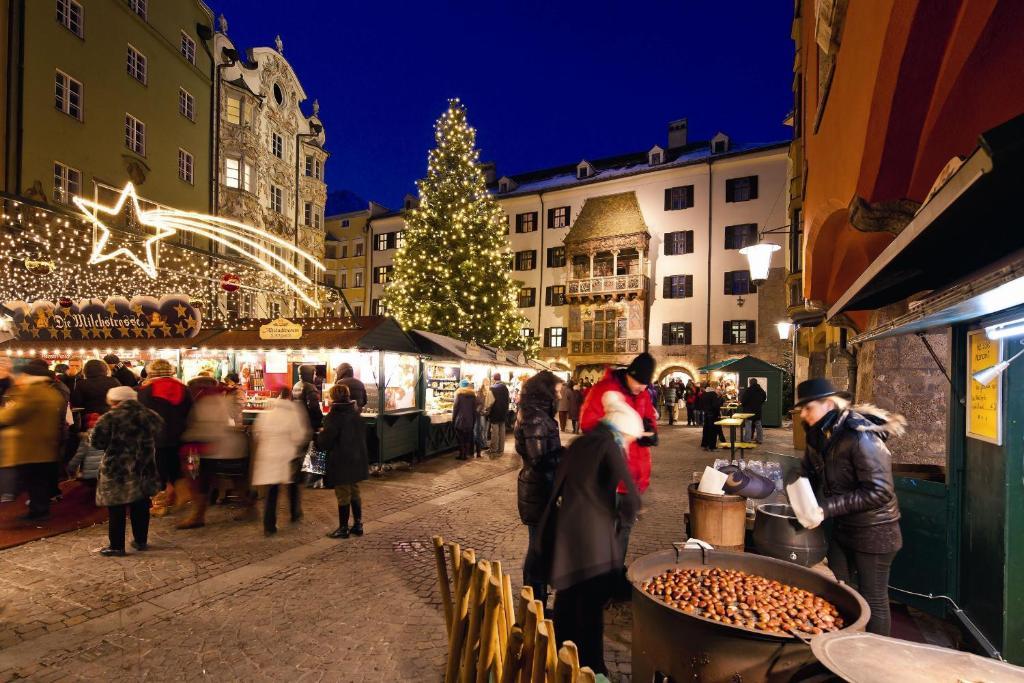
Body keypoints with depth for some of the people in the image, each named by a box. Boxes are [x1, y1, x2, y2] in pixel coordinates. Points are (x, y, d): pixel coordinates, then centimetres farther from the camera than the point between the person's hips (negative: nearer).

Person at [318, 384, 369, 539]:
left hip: (341, 463, -7)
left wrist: (320, 434, 1)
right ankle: (358, 525, 23)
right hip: (357, 461, 7)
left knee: (343, 495, 3)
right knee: (355, 493, 17)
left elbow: (324, 441, -19)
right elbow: (362, 436, 15)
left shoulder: (334, 416, -18)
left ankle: (343, 528, 14)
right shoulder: (356, 415, 6)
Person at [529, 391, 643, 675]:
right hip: (591, 537, -7)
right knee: (590, 604, 10)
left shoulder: (580, 443, 12)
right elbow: (632, 497, -17)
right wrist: (621, 523, 1)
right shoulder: (609, 446, -10)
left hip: (562, 530, 7)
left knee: (567, 595, 23)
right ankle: (590, 668, 25)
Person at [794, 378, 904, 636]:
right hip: (841, 528, 8)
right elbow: (811, 475, 10)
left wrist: (826, 509, -28)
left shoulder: (860, 436, -25)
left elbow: (879, 491, -26)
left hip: (874, 532, -7)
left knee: (873, 601, 8)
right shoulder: (819, 435, -1)